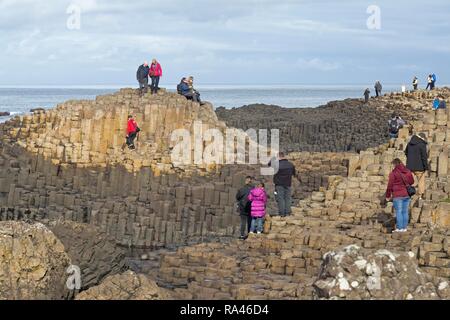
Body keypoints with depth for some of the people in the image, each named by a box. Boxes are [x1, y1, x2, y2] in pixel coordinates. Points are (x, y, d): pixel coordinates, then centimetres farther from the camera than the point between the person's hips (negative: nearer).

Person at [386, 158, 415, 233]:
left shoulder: (394, 173, -10)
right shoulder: (408, 172, 7)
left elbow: (390, 185, -7)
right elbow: (412, 181, 19)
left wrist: (388, 196, 3)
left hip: (398, 195, -6)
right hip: (407, 195, 6)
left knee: (398, 212, -2)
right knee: (405, 211, 10)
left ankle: (400, 228, -4)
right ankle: (405, 227, 12)